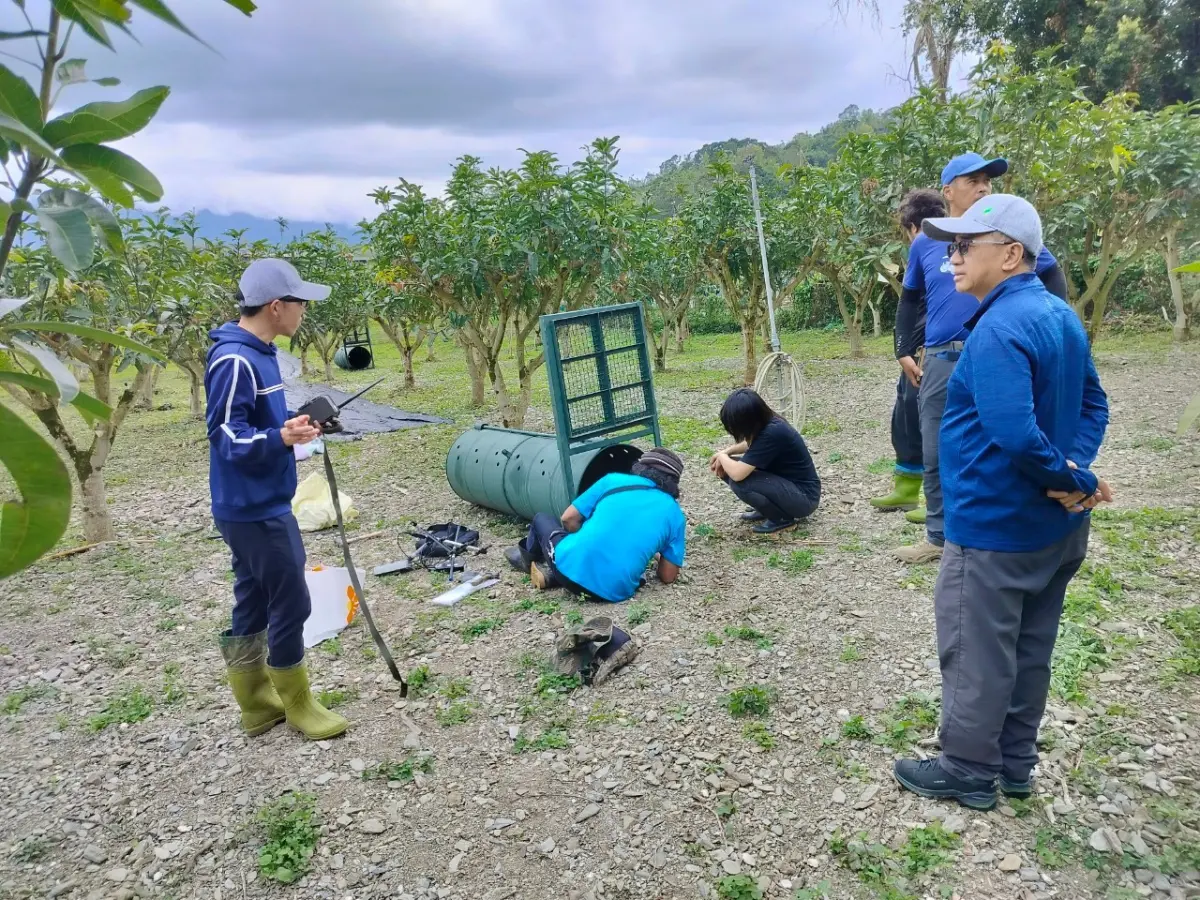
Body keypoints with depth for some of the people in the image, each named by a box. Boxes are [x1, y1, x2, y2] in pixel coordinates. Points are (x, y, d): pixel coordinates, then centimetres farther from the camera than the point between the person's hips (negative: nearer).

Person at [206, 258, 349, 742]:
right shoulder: (234, 360, -20)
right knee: (290, 602, 1)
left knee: (255, 602, 16)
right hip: (255, 509, -10)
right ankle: (297, 704, 18)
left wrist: (294, 425, 13)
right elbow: (227, 437, -24)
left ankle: (257, 704, 29)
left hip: (258, 504, 10)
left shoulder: (258, 352, 9)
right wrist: (281, 438, -37)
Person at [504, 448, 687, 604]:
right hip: (615, 592, 1)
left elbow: (569, 519, 9)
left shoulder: (613, 480, 5)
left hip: (571, 567, -1)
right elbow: (668, 577, 7)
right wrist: (660, 556, 29)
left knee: (542, 519, 28)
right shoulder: (674, 514, 7)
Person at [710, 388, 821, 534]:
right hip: (787, 482, 9)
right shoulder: (765, 424, -5)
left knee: (739, 482, -27)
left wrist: (722, 457, -11)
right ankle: (767, 508, 13)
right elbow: (751, 444, 21)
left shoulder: (772, 434, -30)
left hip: (804, 496, -9)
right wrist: (726, 452, 4)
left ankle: (783, 519, -5)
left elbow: (737, 474, -33)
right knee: (727, 469, 0)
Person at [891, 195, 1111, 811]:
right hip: (1058, 525, 9)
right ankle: (1014, 764, 34)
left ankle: (969, 771, 23)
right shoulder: (1061, 316, 7)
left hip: (997, 527, -9)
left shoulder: (999, 329, -23)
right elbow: (1093, 405, 11)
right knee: (1028, 649, 19)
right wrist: (1075, 475, -4)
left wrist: (1075, 479, -17)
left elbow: (1013, 432, -32)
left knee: (975, 652, 7)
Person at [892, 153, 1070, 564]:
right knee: (936, 456, 8)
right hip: (941, 362, 2)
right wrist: (904, 351, 11)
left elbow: (1052, 275, 13)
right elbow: (910, 298, 18)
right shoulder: (925, 244, 6)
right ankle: (939, 537, 23)